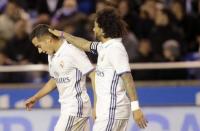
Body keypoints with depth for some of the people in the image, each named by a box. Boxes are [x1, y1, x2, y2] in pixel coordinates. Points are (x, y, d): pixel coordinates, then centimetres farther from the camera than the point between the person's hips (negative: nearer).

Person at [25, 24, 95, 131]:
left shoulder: (73, 52, -17)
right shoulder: (52, 56, 11)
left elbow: (93, 76, -17)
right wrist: (35, 98, 26)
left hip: (75, 107, -8)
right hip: (67, 107, 8)